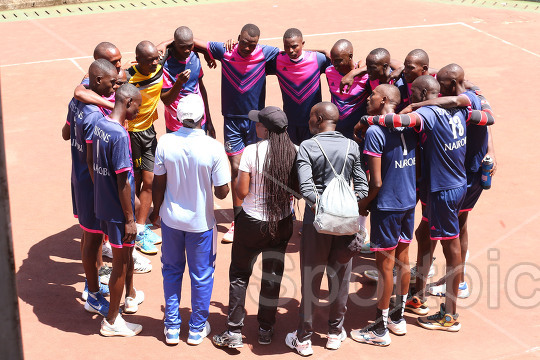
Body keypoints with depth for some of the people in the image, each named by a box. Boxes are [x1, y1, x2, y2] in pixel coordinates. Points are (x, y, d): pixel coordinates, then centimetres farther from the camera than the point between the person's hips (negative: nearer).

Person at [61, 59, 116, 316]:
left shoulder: (76, 102, 1)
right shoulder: (95, 116, -29)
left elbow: (65, 134, 16)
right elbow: (93, 161, -26)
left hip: (79, 178, 9)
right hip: (92, 184, -9)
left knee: (89, 235, 22)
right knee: (93, 238, 4)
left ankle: (91, 285, 38)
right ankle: (94, 298, 17)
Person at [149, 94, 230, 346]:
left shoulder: (165, 143, -15)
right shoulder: (213, 148, -21)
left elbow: (158, 184, -6)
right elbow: (222, 192, -16)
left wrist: (156, 211, 10)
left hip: (171, 218, 2)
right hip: (201, 221, -2)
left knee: (171, 271, 20)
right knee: (201, 275, 16)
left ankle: (171, 327, 29)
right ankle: (197, 329, 29)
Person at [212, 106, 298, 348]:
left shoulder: (252, 152, -18)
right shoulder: (294, 152, -8)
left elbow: (241, 192, -15)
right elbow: (298, 189, -1)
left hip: (253, 222, -3)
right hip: (282, 222, 3)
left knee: (239, 274, 11)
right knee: (272, 275, 16)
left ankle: (234, 332, 11)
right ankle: (266, 330, 27)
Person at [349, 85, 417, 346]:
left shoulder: (375, 132, -18)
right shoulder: (408, 127, 3)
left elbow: (376, 182, -19)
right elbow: (415, 167, 11)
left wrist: (363, 204, -4)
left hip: (387, 206, -7)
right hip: (409, 202, 7)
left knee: (385, 265, 1)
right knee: (402, 260, 16)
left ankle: (381, 329, 11)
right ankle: (398, 317, 29)